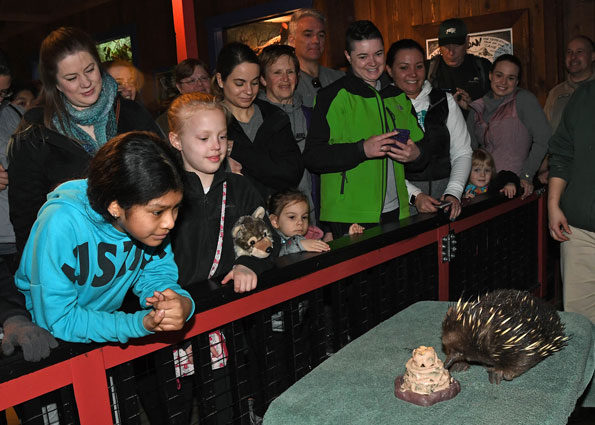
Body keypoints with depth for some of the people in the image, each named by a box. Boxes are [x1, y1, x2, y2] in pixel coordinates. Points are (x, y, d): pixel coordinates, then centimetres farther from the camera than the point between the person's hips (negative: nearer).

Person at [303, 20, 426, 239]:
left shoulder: (398, 96, 14)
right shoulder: (333, 96, -5)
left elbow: (420, 143, 23)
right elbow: (312, 157, -12)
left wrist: (416, 154, -2)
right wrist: (362, 149, -24)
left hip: (395, 212, 6)